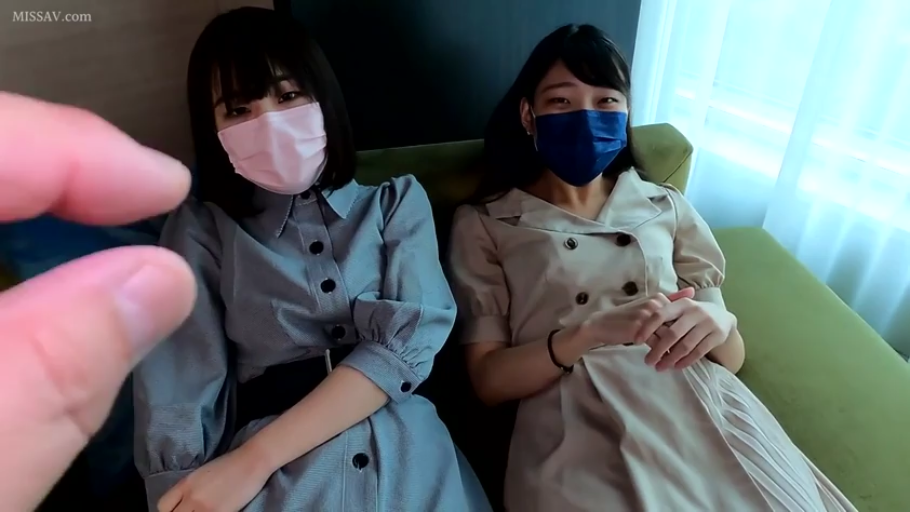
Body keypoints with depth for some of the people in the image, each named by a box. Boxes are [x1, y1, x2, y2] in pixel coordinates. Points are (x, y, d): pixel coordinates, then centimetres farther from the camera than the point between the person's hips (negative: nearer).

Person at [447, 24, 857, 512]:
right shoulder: (482, 224, 6)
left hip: (701, 406, 4)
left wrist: (717, 325, -11)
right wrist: (587, 335, -19)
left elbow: (732, 356, 13)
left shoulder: (665, 204, 14)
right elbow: (488, 379, -2)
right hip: (578, 426, -3)